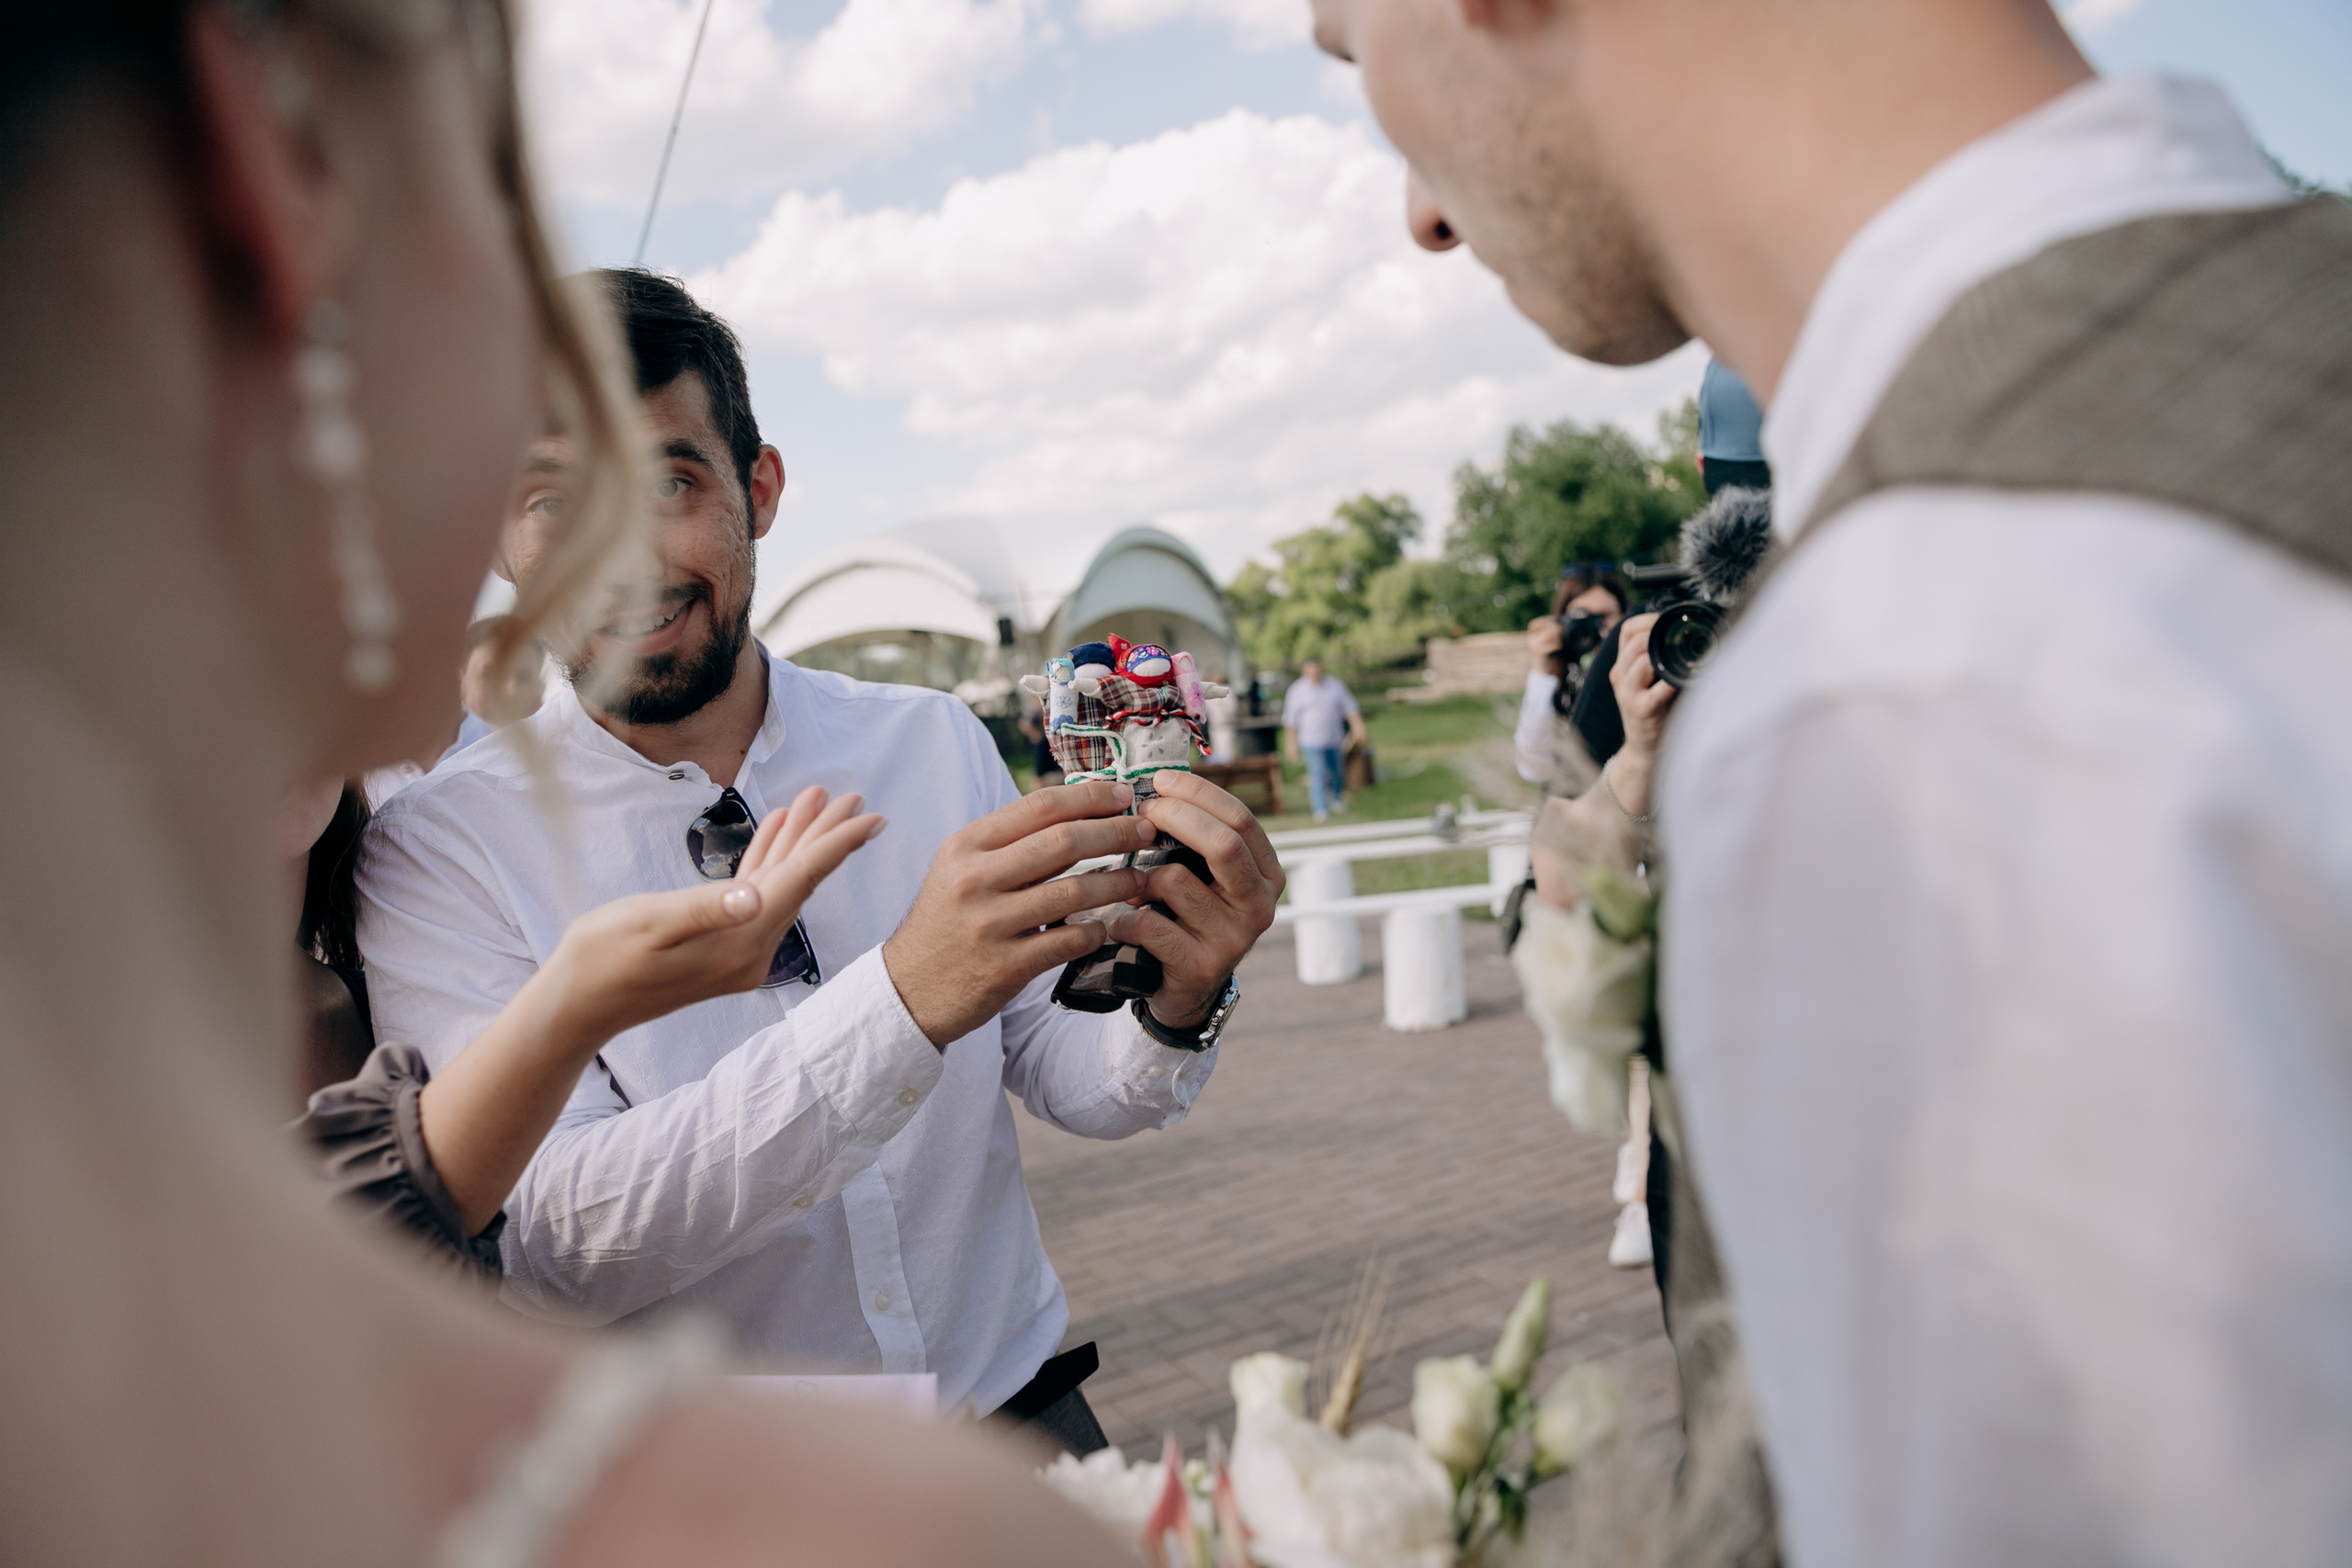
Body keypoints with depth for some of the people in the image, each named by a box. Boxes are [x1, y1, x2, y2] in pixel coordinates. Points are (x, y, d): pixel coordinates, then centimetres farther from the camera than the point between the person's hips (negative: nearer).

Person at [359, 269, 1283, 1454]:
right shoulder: (435, 854, -9)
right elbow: (549, 1248, -21)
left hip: (1017, 1416, 3)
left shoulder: (937, 744, 0)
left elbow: (1069, 1086, 5)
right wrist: (905, 998, -31)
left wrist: (1174, 1006, -17)